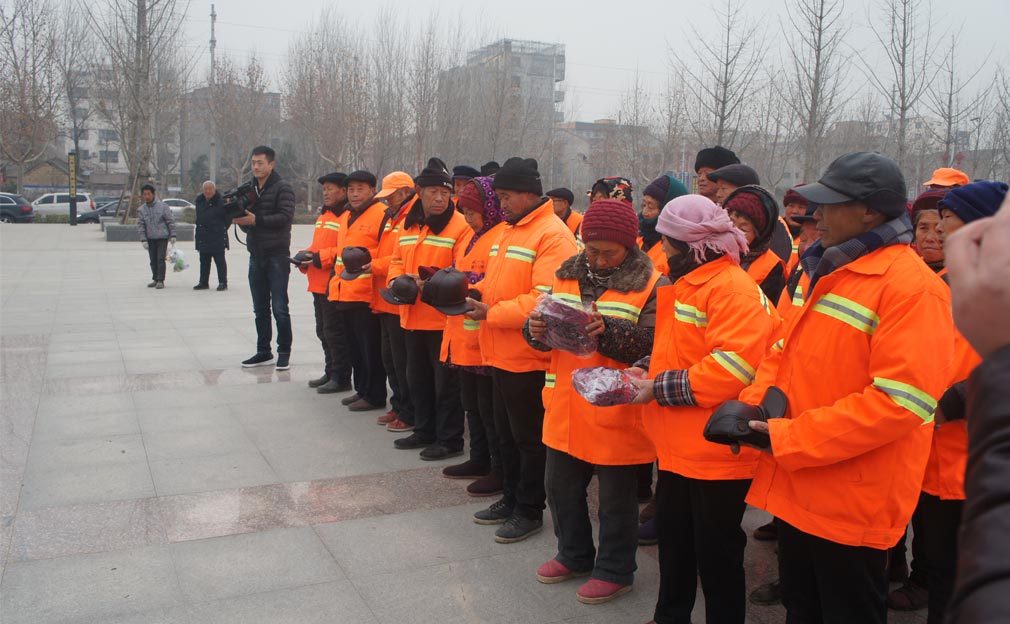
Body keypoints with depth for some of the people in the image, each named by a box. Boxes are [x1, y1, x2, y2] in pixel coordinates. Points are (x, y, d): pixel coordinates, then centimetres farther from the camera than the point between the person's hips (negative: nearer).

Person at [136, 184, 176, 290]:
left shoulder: (163, 206, -4)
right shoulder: (141, 209, 4)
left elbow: (170, 221, -2)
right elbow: (140, 225, 3)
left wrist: (172, 235, -5)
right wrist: (143, 240, -4)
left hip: (162, 237, -3)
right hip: (150, 239, 4)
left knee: (161, 259, -8)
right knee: (153, 260, 9)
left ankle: (161, 281, -5)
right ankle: (155, 279, 20)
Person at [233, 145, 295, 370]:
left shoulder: (282, 188, -5)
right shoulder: (250, 189, 15)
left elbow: (285, 216, -18)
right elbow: (248, 224, 15)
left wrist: (256, 220, -21)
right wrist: (240, 220, -6)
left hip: (277, 255, -7)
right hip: (256, 256, 7)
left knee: (279, 307, -5)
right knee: (260, 308, 11)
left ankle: (284, 352, 5)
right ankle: (263, 352, 20)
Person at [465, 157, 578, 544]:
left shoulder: (553, 236, -16)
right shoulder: (510, 231, 14)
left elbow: (545, 300, -25)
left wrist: (492, 313, -22)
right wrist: (476, 293, 1)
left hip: (529, 358, -9)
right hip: (501, 354, 9)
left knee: (529, 438, 5)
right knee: (506, 433, 20)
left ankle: (530, 511, 20)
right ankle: (510, 498, 35)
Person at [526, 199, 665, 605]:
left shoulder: (652, 285, -11)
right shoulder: (567, 274, 6)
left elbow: (653, 344, -20)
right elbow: (542, 324, 8)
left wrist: (608, 330, -35)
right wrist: (536, 329, -15)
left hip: (617, 415, -6)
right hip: (565, 410, 6)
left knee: (616, 497, 10)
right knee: (561, 487, 20)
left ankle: (615, 571, 31)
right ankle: (575, 556, 42)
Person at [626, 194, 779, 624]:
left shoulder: (733, 289, -19)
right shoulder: (686, 283, 12)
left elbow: (731, 368, -28)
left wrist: (656, 389, -23)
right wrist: (646, 369, 2)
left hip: (716, 455, -10)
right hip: (677, 447, 10)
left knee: (716, 554, 7)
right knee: (672, 540, 23)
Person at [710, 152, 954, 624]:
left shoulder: (912, 285, -18)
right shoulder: (824, 272, 9)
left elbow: (901, 401, -25)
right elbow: (783, 353, 16)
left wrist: (790, 439, -23)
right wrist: (752, 407, -3)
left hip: (852, 505, -8)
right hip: (798, 491, 8)